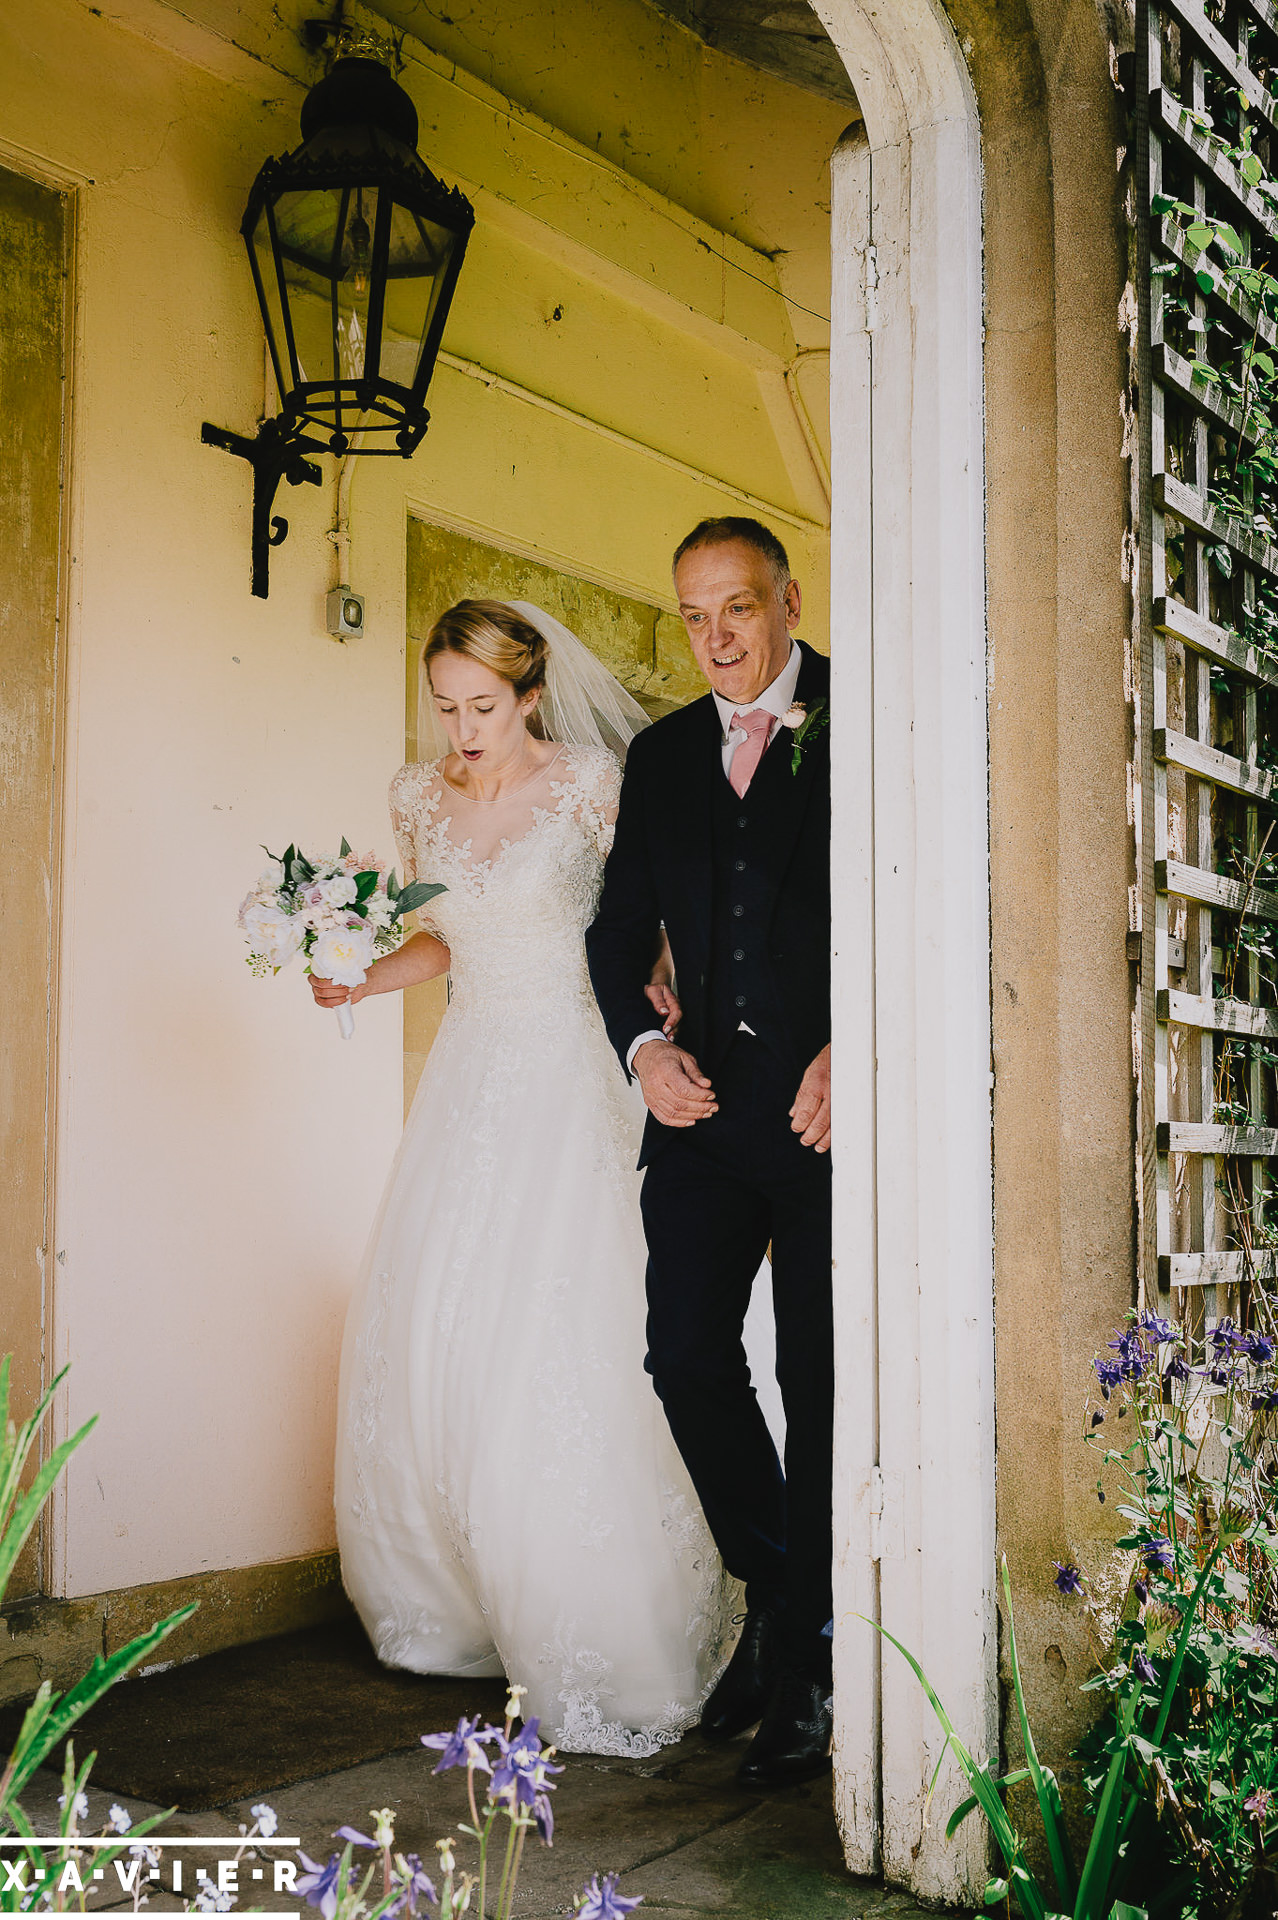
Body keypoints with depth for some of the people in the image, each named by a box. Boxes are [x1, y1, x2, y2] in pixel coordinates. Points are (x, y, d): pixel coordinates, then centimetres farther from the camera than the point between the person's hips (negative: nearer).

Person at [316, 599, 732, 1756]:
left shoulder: (590, 783, -7)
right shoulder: (419, 798, 7)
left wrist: (658, 976, -17)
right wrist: (360, 978, 1)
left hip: (567, 1077, -5)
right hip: (471, 1078, 6)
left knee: (555, 1349, -10)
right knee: (424, 1340, 2)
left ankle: (598, 1642, 1)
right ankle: (455, 1604, 19)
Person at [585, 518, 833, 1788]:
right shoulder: (662, 755, 15)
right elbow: (620, 927, 17)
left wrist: (852, 1051, -15)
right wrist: (641, 1046, 0)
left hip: (831, 1100, -4)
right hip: (703, 1103, 5)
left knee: (820, 1379, 1)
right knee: (686, 1356, 1)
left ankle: (802, 1666, 15)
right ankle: (775, 1592, 25)